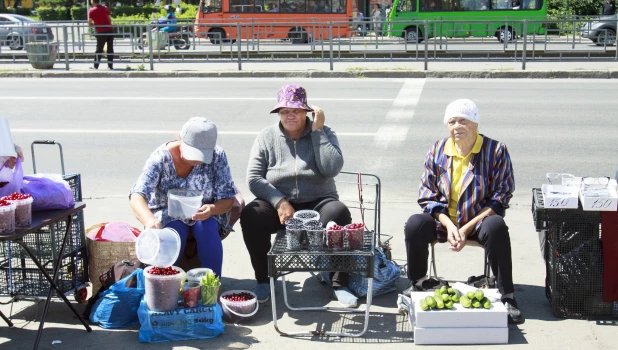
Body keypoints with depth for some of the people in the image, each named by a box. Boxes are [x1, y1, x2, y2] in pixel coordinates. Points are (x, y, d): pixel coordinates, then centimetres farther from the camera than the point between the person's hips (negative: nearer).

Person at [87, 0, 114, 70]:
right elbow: (110, 19, 12)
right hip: (110, 30, 3)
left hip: (101, 32, -3)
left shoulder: (91, 11, -2)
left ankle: (96, 66, 7)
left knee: (99, 49, 5)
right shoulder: (105, 8, 10)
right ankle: (110, 65, 10)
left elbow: (89, 23, -3)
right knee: (110, 48, 9)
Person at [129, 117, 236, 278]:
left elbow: (227, 199, -11)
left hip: (204, 213, 1)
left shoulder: (217, 156, -17)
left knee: (207, 228, -31)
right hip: (168, 214, -1)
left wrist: (213, 209, -36)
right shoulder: (161, 157, -22)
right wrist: (149, 220, -56)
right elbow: (137, 195, -34)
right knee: (175, 230, -33)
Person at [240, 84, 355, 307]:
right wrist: (280, 202, -18)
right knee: (250, 216, -29)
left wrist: (317, 131, -14)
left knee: (340, 213, -33)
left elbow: (332, 169, -16)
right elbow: (253, 177, -4)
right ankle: (263, 281, -10)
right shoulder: (267, 137, 4)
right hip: (277, 203, 1)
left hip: (317, 203, -1)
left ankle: (340, 284, -18)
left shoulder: (323, 134, 2)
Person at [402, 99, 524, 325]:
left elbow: (500, 198, -10)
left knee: (496, 227, -36)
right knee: (415, 224, -27)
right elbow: (427, 195, 3)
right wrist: (449, 225, -15)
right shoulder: (437, 151, 0)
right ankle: (416, 285, -5)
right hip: (444, 220, 2)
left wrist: (466, 229, -18)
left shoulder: (495, 151, -8)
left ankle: (506, 296, -24)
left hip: (478, 220, -2)